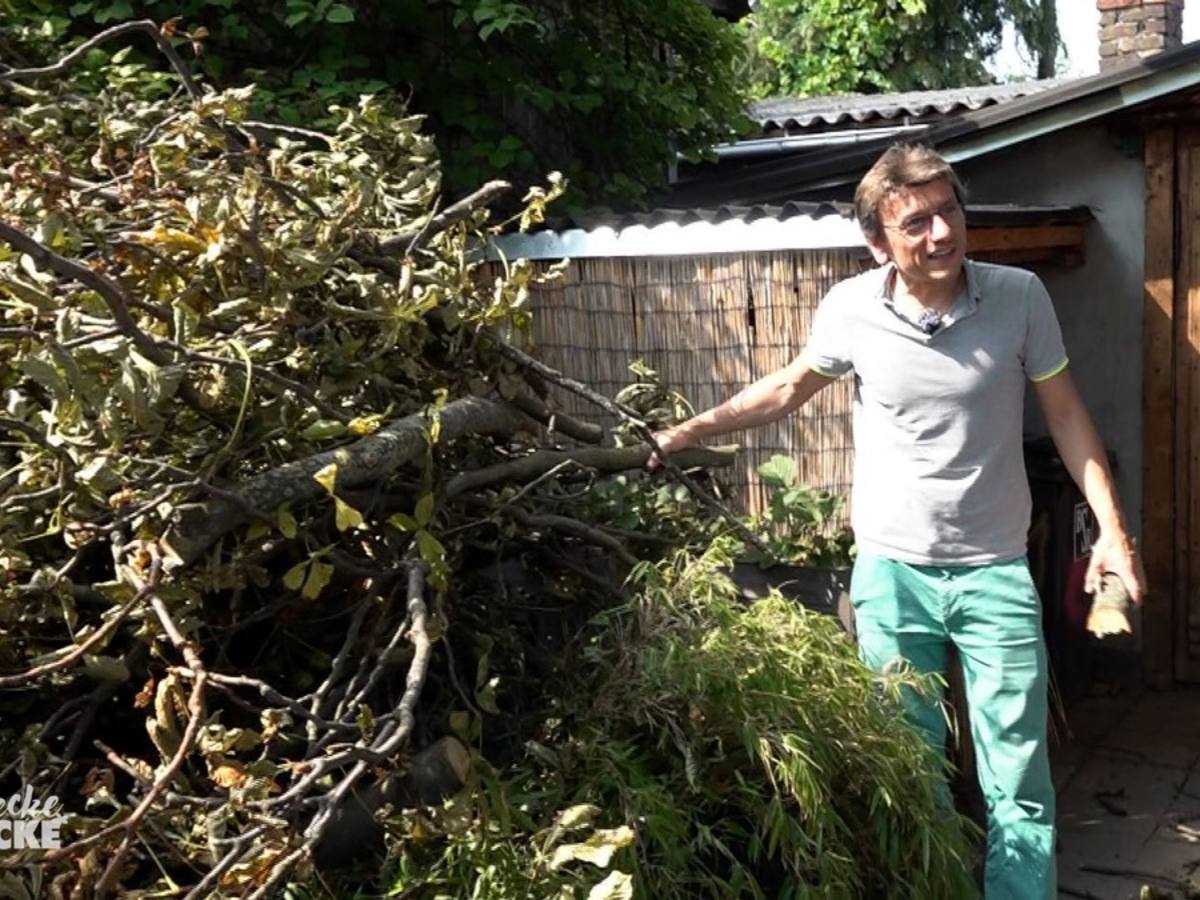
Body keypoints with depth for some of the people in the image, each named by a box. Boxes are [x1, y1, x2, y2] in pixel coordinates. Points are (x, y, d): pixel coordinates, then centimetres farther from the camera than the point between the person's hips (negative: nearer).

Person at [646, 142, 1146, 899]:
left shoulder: (1020, 297, -10)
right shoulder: (850, 309, -9)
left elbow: (1064, 412, 2)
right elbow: (789, 388, 9)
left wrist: (1112, 526, -3)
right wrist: (688, 431, 8)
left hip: (994, 568, 0)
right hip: (890, 571, 1)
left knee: (1018, 777, 5)